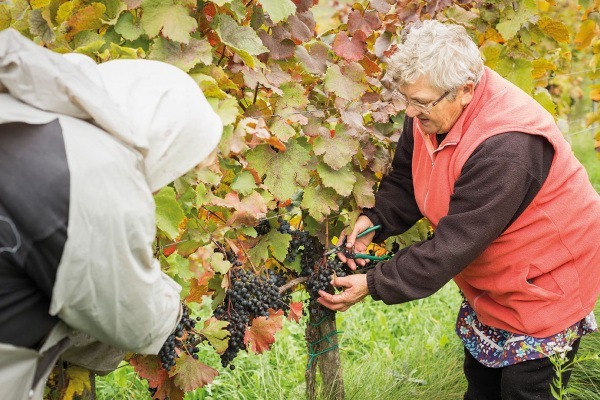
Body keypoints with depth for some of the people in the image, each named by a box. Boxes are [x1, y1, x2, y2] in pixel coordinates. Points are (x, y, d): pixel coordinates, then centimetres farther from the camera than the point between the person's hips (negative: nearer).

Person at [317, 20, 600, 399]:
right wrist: (373, 221, -18)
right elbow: (404, 183, 2)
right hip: (492, 275, 8)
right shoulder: (431, 114, -11)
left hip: (547, 278, -8)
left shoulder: (505, 149, -37)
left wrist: (373, 284, -28)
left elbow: (453, 245, -33)